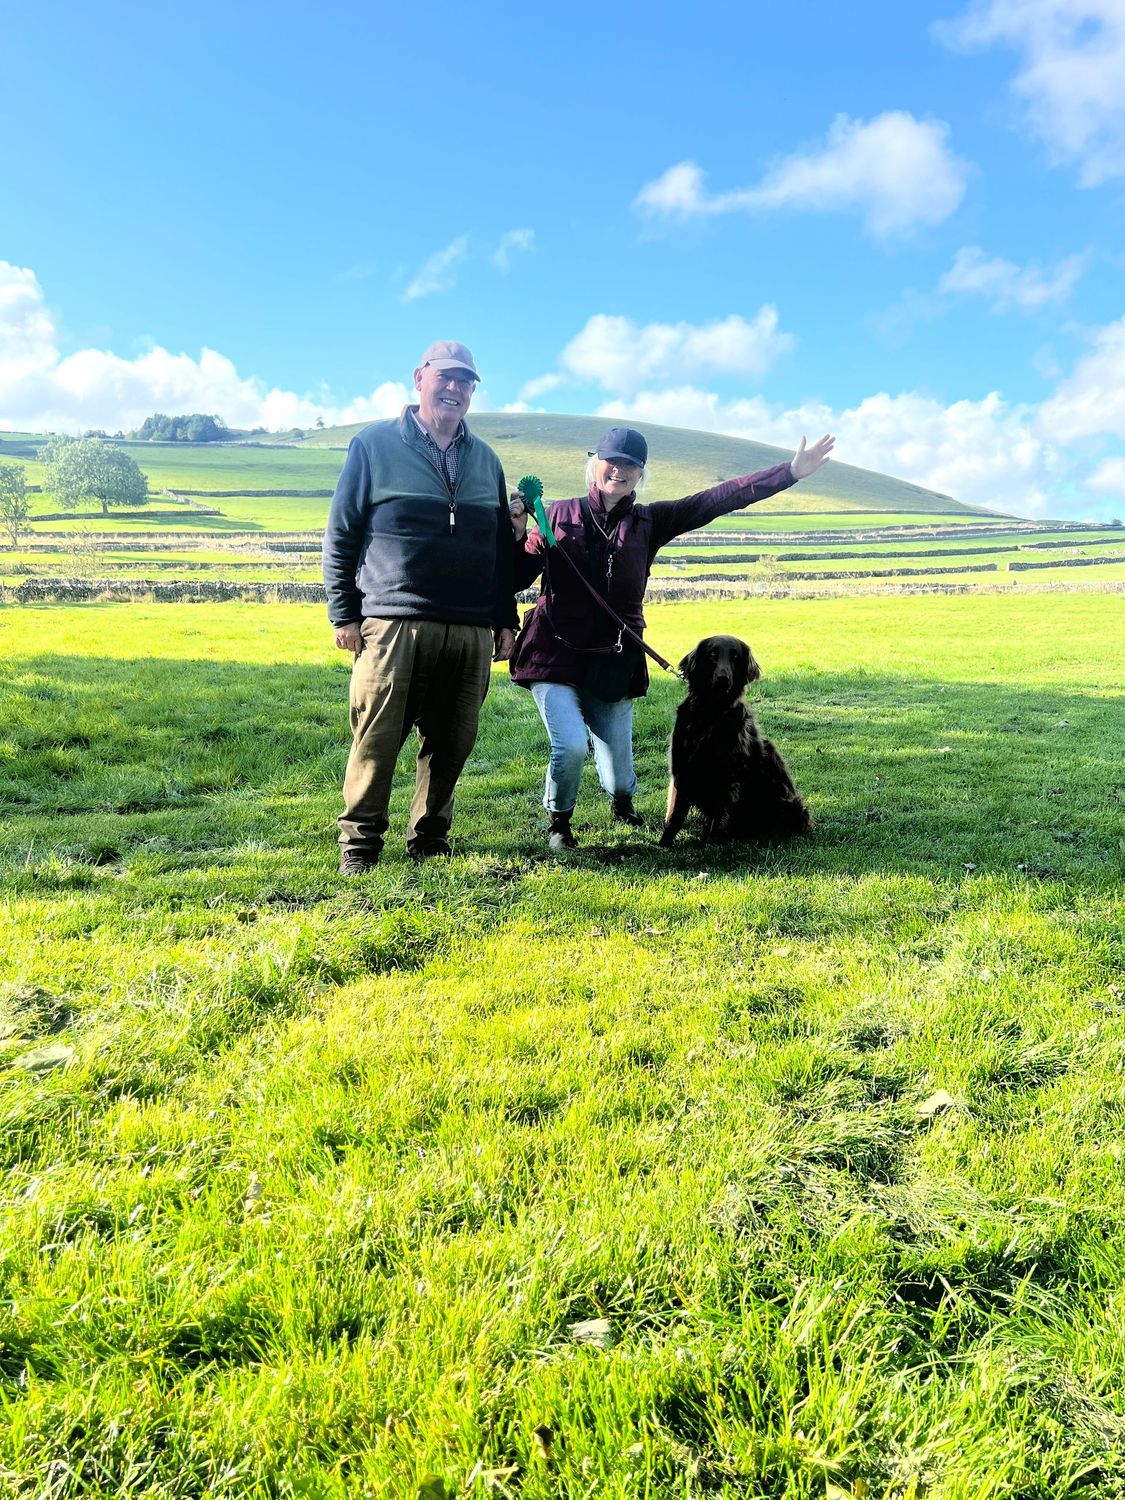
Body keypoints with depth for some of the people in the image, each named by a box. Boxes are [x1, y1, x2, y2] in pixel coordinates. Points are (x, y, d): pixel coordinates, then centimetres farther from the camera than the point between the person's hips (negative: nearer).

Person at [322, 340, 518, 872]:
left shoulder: (485, 460, 19)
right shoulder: (374, 445, 5)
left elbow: (501, 549, 23)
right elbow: (340, 536, 4)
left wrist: (505, 620, 17)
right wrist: (343, 614, -1)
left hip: (471, 633, 4)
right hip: (395, 625, -4)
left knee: (451, 744, 7)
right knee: (377, 740, -4)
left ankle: (429, 837, 21)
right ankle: (359, 840, 9)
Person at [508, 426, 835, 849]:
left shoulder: (649, 523, 5)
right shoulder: (559, 515, 3)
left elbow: (718, 499, -1)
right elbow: (518, 578, 4)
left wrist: (790, 472, -6)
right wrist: (517, 533, -14)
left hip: (613, 665, 2)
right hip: (555, 656, -1)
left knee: (619, 776, 2)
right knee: (570, 746, -23)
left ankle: (622, 802, 44)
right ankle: (558, 821, 12)